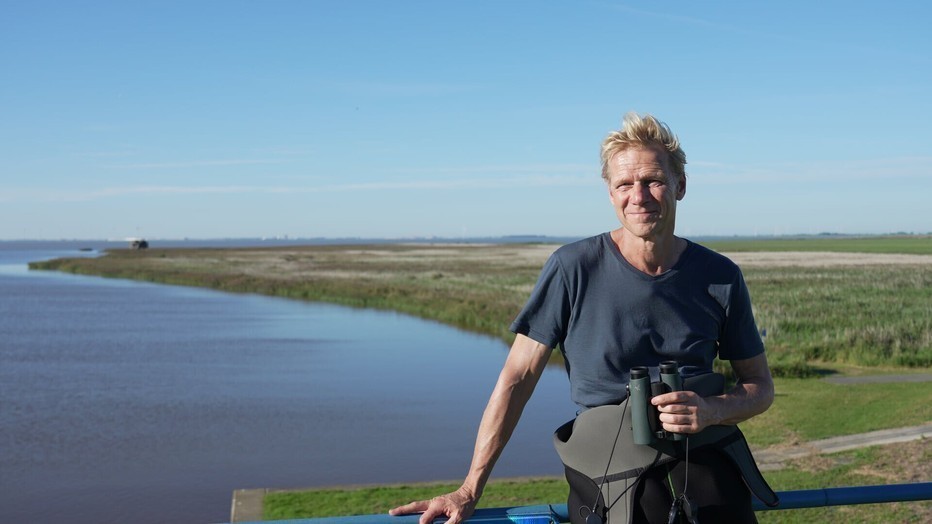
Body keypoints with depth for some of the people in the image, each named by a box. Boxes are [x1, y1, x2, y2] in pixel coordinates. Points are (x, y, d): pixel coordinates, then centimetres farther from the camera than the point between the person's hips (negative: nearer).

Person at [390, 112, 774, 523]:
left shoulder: (720, 276, 3)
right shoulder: (574, 267, -6)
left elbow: (760, 386, 11)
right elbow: (517, 378, -4)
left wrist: (712, 411, -13)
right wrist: (469, 489, -7)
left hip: (704, 461, 2)